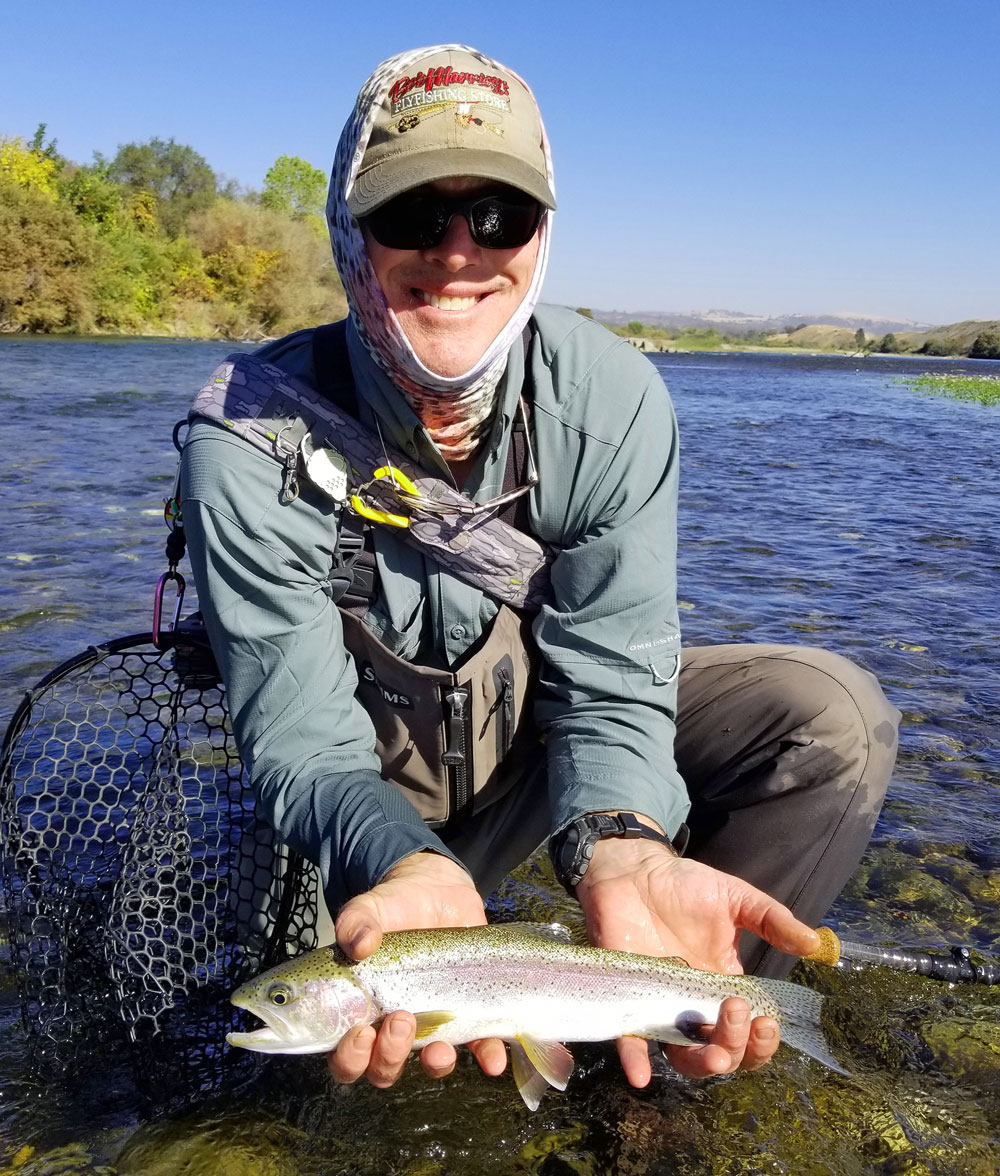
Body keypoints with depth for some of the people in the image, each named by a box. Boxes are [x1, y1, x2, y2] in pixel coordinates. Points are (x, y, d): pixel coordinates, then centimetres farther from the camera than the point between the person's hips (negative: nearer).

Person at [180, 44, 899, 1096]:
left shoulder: (615, 399, -20)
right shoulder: (250, 450, -26)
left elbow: (610, 681, -20)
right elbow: (305, 741, -25)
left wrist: (620, 848, -42)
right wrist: (408, 869, -47)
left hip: (550, 724, 1)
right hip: (381, 778, 0)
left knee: (836, 721, -18)